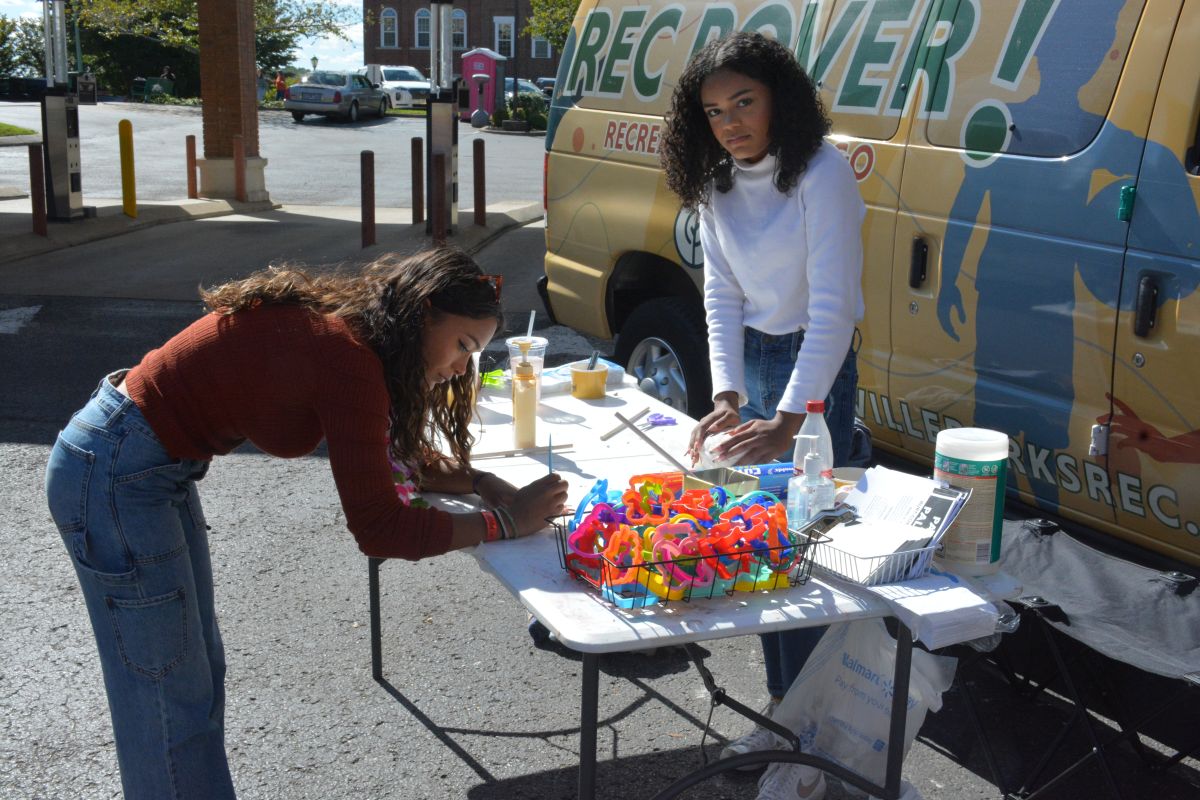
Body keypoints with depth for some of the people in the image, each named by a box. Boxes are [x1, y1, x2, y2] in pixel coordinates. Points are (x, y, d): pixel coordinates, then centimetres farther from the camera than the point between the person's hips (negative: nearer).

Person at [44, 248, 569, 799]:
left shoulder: (345, 327, 3)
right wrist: (503, 523, -16)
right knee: (169, 697, 2)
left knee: (201, 671, 19)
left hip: (159, 469, 10)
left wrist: (479, 482, 0)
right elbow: (377, 528, -24)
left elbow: (395, 453, 14)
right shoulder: (348, 359, -25)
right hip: (113, 478, -10)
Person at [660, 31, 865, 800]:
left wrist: (789, 421, -30)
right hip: (751, 360, 6)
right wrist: (727, 396, -12)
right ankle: (780, 712, 28)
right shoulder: (717, 182, 1)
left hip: (815, 366, -6)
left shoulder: (822, 173, -20)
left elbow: (833, 306, -25)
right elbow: (722, 295, 0)